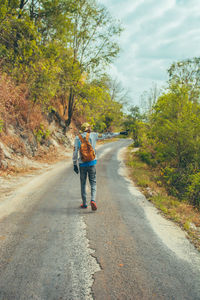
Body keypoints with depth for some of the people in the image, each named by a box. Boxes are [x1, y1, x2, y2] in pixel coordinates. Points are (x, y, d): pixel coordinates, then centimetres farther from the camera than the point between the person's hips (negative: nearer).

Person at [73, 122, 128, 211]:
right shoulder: (93, 135, 0)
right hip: (92, 163, -1)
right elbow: (106, 135, 2)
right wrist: (119, 133, 8)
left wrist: (74, 164, 3)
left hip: (82, 164, 1)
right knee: (93, 183, 7)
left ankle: (84, 203, 18)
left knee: (83, 183, 13)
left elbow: (75, 152, -2)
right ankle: (93, 200, -13)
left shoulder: (77, 138, 2)